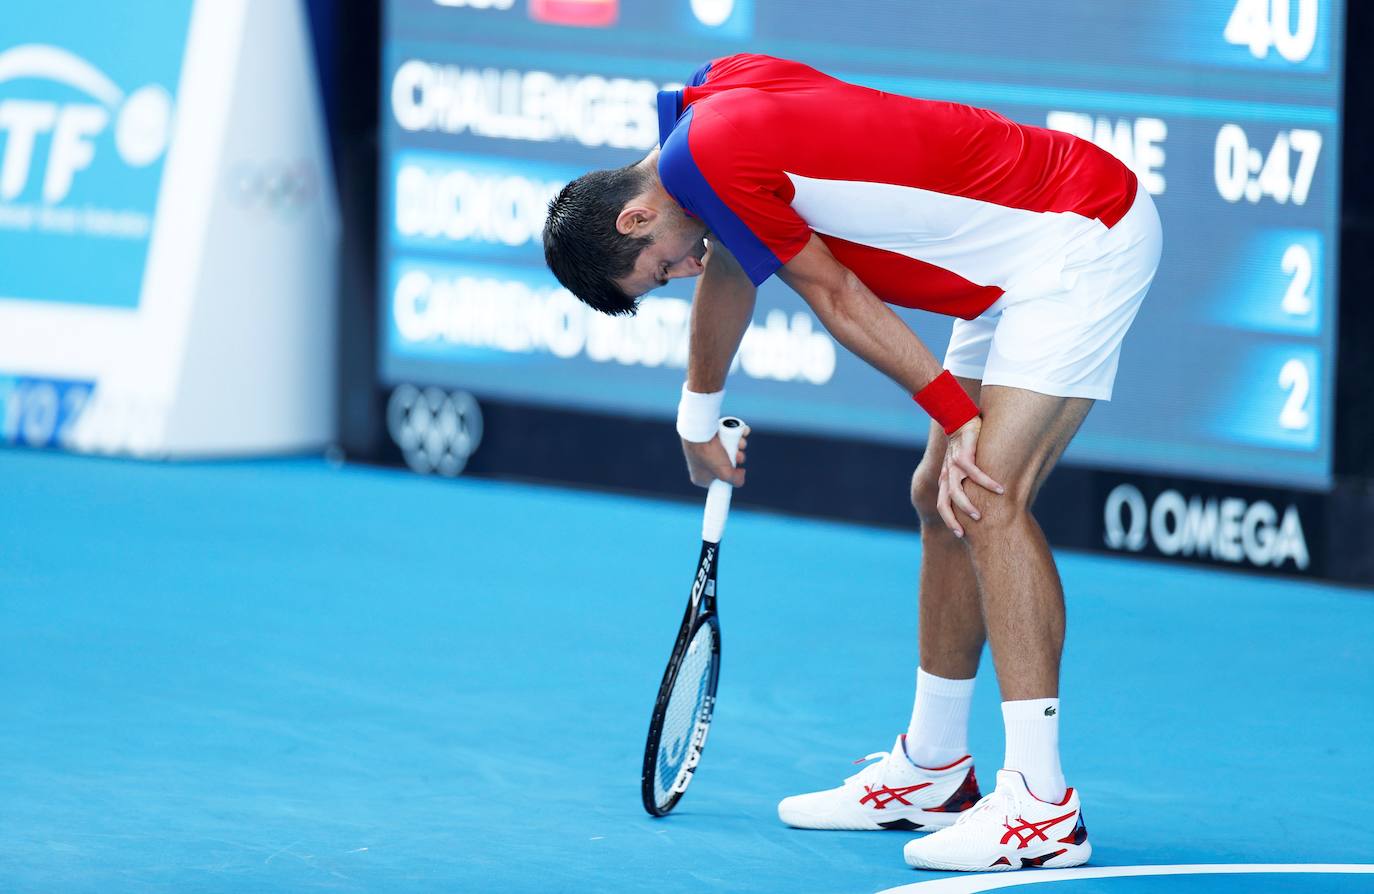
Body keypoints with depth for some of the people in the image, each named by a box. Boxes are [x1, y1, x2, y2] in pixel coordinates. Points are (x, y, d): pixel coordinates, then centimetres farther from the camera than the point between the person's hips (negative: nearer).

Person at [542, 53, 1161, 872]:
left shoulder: (703, 153, -18)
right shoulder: (718, 92, 11)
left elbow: (834, 295, -11)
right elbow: (729, 260, 29)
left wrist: (955, 414, -5)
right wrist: (699, 414, 42)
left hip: (1084, 235, -10)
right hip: (1020, 266, 10)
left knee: (988, 496, -19)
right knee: (942, 497, 14)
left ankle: (1041, 806, -22)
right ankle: (932, 771, 25)